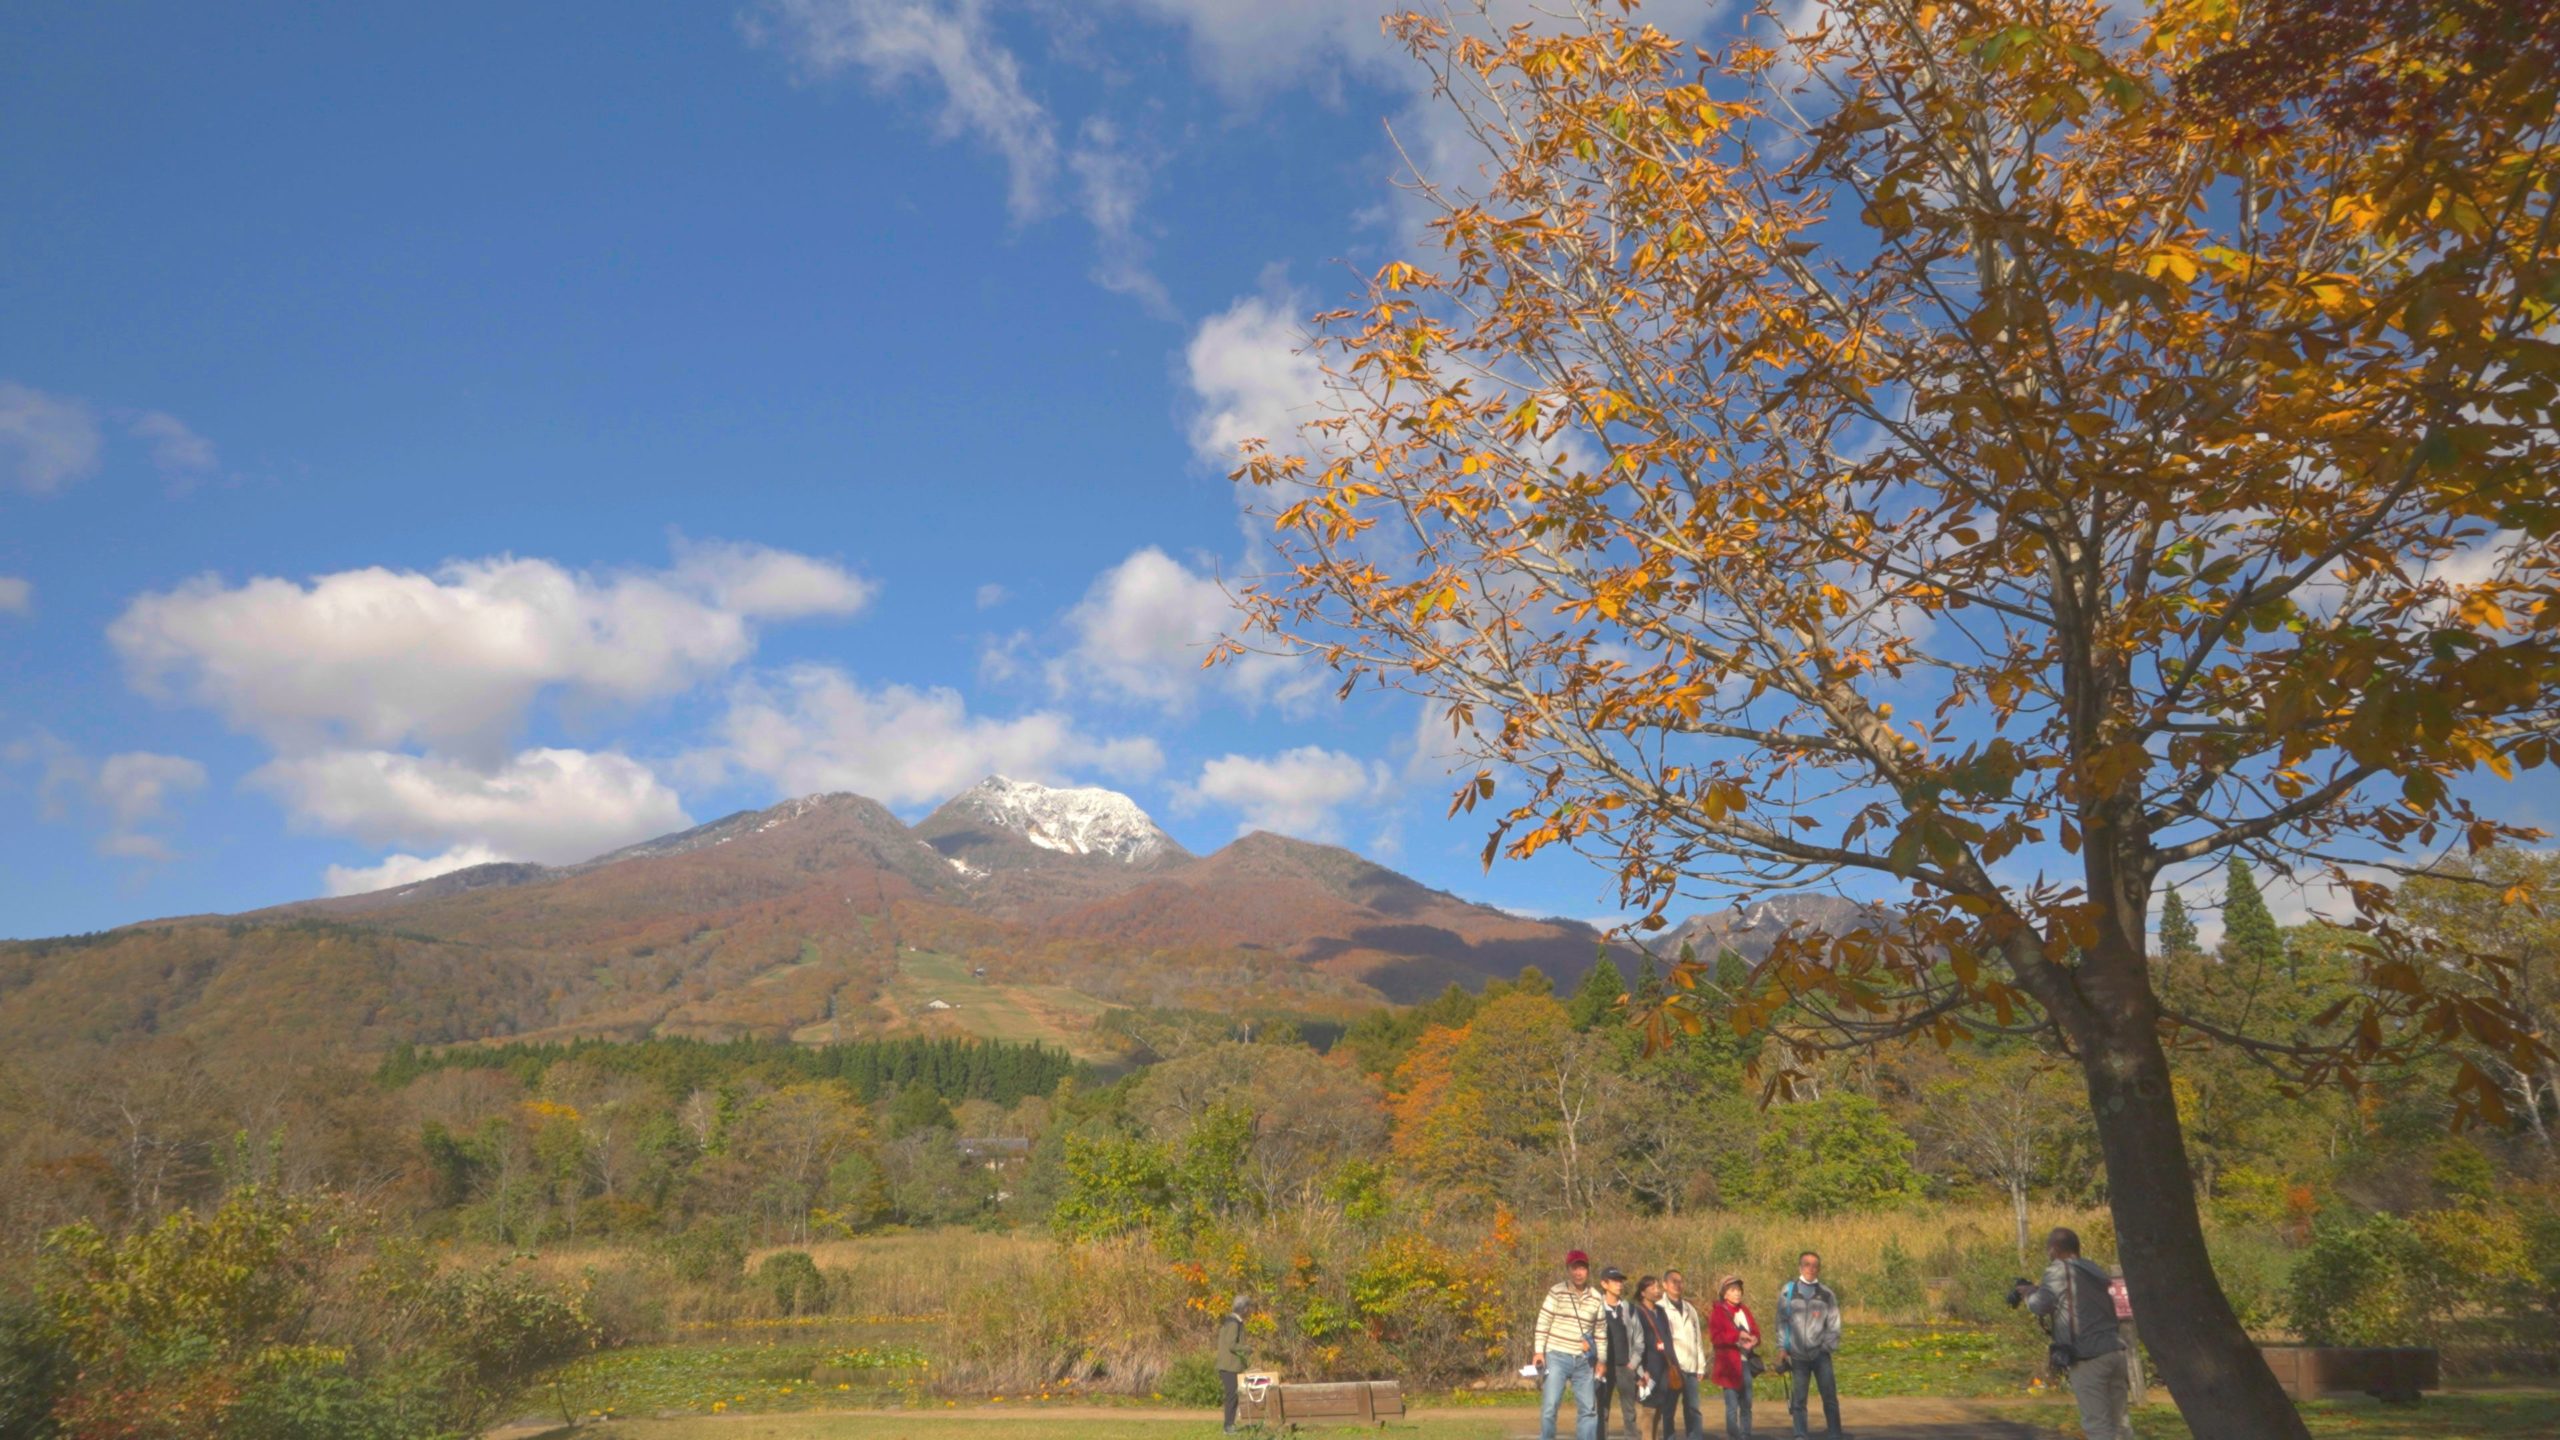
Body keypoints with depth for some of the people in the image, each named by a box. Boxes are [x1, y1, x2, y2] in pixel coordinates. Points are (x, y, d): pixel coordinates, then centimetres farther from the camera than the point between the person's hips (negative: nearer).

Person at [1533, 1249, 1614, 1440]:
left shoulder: (1596, 1298, 4)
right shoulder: (1556, 1292, -6)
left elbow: (1601, 1331, 12)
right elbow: (1543, 1323, -5)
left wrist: (1602, 1359, 9)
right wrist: (1538, 1351, -11)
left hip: (1584, 1360, 4)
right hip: (1557, 1356, -4)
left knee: (1588, 1409, 7)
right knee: (1550, 1406, -10)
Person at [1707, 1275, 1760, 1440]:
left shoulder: (1744, 1310, 16)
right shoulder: (1717, 1312, -4)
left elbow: (1755, 1330, 11)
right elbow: (1716, 1336, -14)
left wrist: (1754, 1339, -12)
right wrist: (1738, 1336, -22)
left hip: (1746, 1362, 6)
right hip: (1730, 1364, -6)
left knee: (1746, 1404, 12)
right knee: (1732, 1406, -4)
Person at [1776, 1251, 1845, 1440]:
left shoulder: (1827, 1294, 4)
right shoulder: (1788, 1291, 2)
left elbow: (1834, 1324, 4)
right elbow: (1781, 1321, 4)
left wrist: (1829, 1346, -6)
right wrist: (1782, 1347, -2)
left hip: (1820, 1354, 0)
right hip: (1797, 1355, 0)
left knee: (1830, 1396, -4)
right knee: (1798, 1399, 3)